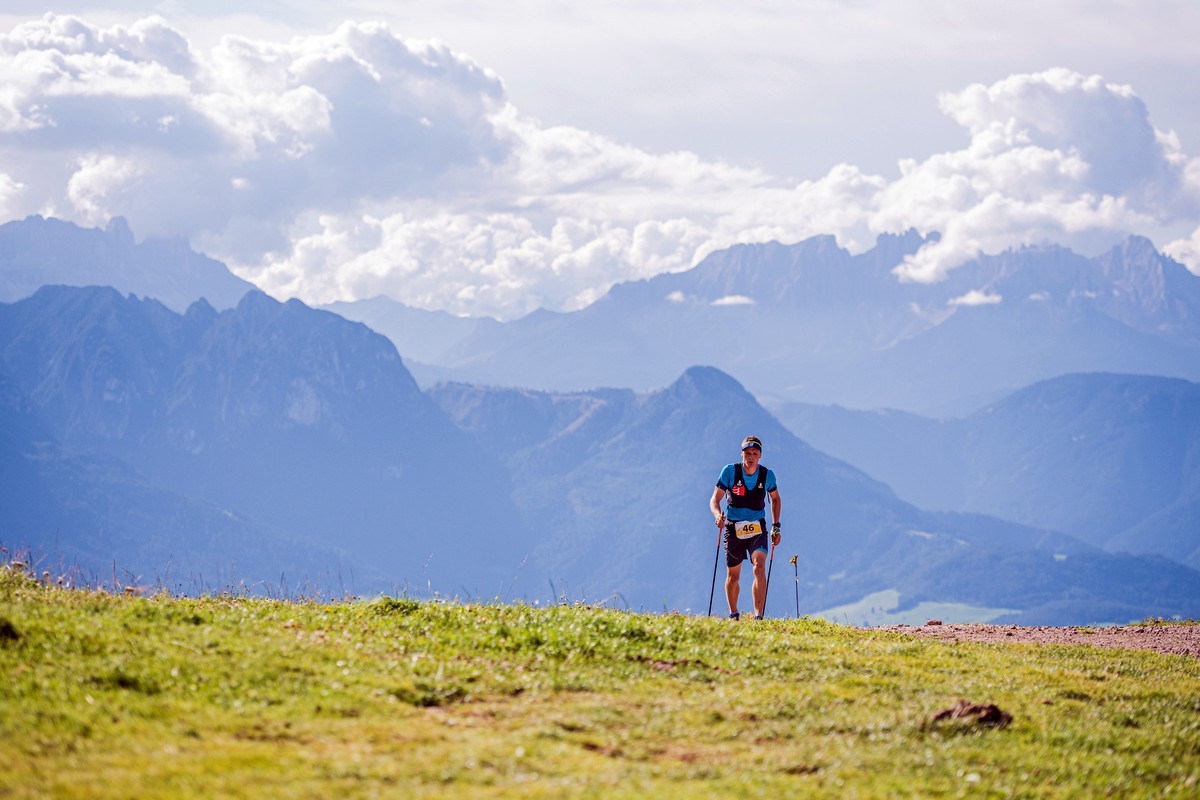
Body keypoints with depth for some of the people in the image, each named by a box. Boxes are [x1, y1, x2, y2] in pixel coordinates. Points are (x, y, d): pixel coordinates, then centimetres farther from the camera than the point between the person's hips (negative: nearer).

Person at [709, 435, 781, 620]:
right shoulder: (730, 471, -11)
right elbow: (715, 499, -10)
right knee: (733, 575, 10)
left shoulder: (767, 475, -6)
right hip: (733, 528, 0)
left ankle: (758, 616, -29)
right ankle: (733, 615, 35)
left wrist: (776, 527, 7)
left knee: (759, 565, -24)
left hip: (757, 529, 0)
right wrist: (718, 515, -31)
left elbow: (775, 499, 13)